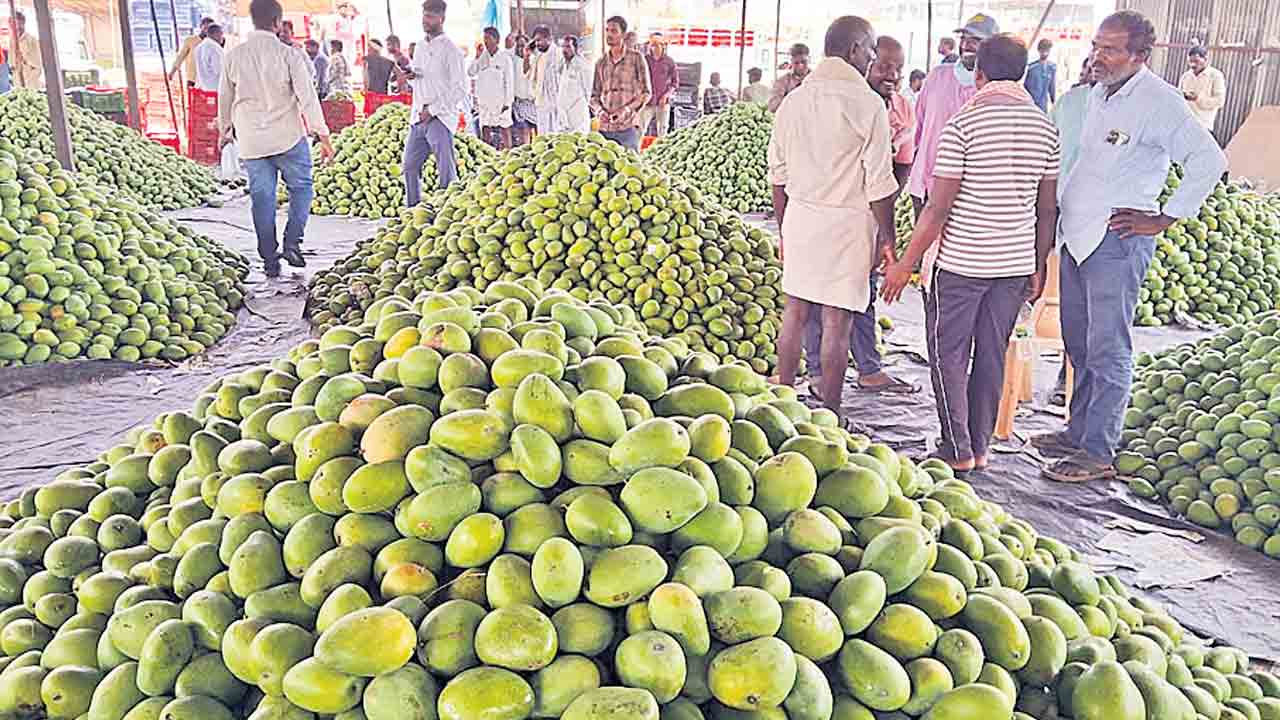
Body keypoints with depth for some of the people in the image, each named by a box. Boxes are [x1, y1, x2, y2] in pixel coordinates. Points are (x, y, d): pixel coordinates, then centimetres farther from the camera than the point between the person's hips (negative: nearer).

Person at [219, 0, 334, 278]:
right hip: (288, 138, -3)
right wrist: (322, 135, -8)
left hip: (251, 140, 3)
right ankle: (292, 243, -3)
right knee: (301, 187, 12)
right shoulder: (288, 55, -9)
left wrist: (225, 129, 28)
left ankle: (270, 260, 11)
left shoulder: (234, 56, 2)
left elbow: (225, 97, 13)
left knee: (262, 198, 8)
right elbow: (307, 96, -11)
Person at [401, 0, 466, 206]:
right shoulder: (420, 46, 16)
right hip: (418, 117, 8)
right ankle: (412, 210, 21)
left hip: (440, 118, -8)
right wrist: (411, 74, 2)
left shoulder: (450, 50, -7)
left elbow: (460, 89, -12)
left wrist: (433, 110, -14)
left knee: (446, 170, -8)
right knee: (410, 166, 11)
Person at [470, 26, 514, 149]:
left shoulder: (504, 57, -4)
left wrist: (508, 101, -8)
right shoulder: (482, 56, 6)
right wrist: (477, 57, -11)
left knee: (504, 128, -3)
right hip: (484, 100, 4)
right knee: (485, 129, 7)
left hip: (501, 100, -4)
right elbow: (471, 73, 1)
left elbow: (509, 81, -4)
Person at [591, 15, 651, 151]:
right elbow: (594, 95, 16)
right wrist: (599, 110, -6)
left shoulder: (636, 58, 2)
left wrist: (626, 110, -14)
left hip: (627, 127, -4)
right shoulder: (600, 63, 13)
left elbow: (646, 92, 0)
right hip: (604, 128, 4)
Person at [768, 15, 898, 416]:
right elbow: (879, 182, -10)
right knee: (836, 322, 1)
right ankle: (828, 412, 9)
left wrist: (784, 229, 20)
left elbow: (778, 175, 12)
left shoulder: (793, 100, 7)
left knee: (795, 311, 14)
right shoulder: (866, 103, -10)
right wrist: (887, 237, 0)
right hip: (847, 221, -6)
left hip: (799, 215, 6)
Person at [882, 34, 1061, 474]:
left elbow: (939, 207, -14)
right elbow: (1047, 209, 8)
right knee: (992, 354, 13)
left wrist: (906, 263, -6)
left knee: (948, 353, 7)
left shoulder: (963, 125, -12)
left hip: (962, 262, -5)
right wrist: (1039, 267, 18)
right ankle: (981, 446, 21)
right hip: (1016, 263, 5)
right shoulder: (1045, 127, 5)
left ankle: (958, 449, 9)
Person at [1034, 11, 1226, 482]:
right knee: (1079, 344, 15)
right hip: (1077, 233, 8)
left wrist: (1162, 219, -13)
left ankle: (1098, 453, 4)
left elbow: (1209, 163, -16)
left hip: (1117, 241, -8)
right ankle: (1078, 432, 27)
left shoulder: (1160, 102, -13)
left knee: (1107, 350, -3)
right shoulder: (1098, 94, 12)